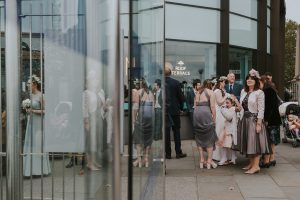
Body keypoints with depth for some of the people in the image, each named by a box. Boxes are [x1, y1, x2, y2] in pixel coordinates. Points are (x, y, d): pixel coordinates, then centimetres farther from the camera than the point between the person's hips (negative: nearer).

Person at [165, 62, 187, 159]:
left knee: (166, 132, 6)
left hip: (164, 111, 0)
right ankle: (178, 152, 12)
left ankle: (168, 153, 10)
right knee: (176, 131, 9)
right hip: (175, 110, 0)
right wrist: (180, 107, 12)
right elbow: (181, 97, -4)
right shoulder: (176, 83, -8)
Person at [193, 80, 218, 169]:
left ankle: (201, 160, 13)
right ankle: (209, 161, 4)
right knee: (209, 138, 3)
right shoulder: (210, 92, 5)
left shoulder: (198, 93, 22)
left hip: (196, 113, 6)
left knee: (199, 138, 11)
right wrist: (214, 119, 0)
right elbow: (212, 107, -4)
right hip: (205, 112, -5)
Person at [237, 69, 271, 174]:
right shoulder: (243, 91, 11)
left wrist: (259, 123, -18)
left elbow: (261, 109, -13)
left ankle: (256, 165, 3)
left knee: (255, 142, -4)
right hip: (244, 120, 7)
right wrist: (241, 120, 8)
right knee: (248, 141, 12)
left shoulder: (259, 92, -9)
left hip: (254, 120, -7)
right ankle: (251, 163, 23)